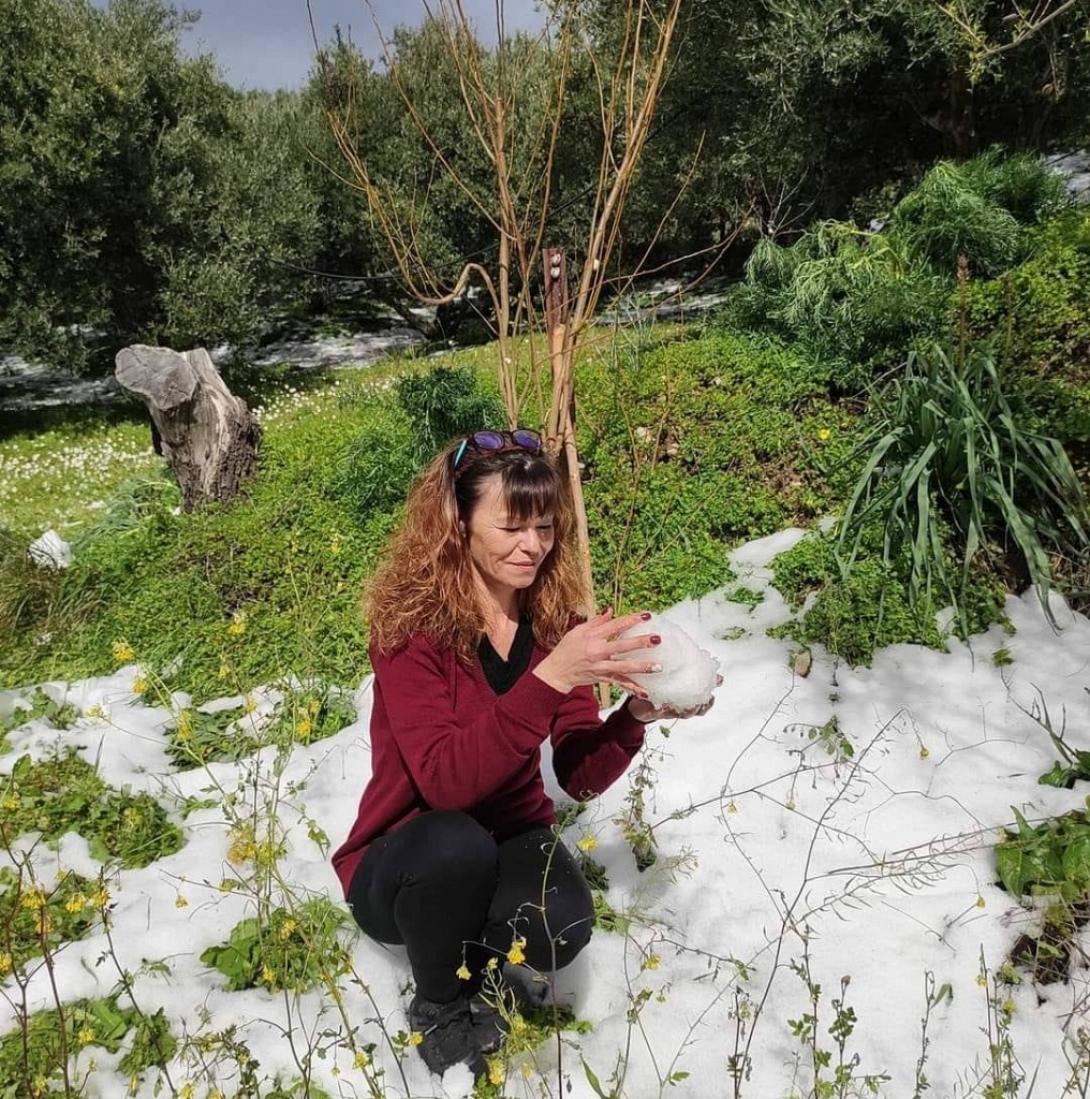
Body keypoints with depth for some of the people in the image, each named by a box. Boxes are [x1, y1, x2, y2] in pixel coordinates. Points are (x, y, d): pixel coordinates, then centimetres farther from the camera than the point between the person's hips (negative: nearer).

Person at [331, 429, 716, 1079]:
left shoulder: (554, 619, -8)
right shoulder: (411, 625, -22)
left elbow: (582, 778, -10)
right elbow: (445, 782, -34)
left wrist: (637, 714, -30)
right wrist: (549, 678, -43)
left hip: (511, 840, 3)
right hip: (404, 863, -2)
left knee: (561, 929, -28)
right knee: (454, 843, -36)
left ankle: (474, 943, 9)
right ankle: (440, 1010, -4)